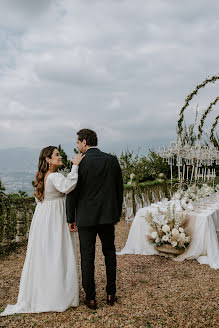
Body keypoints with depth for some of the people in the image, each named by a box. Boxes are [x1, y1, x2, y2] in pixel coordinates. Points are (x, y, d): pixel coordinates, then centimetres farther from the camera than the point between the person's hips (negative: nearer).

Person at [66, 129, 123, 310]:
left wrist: (71, 218, 1)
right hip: (107, 216, 3)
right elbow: (119, 188, 4)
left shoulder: (80, 163, -11)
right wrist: (117, 213, 14)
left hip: (86, 217, -3)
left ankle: (91, 298, 17)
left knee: (87, 257, 8)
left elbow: (72, 193, -10)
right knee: (110, 254, 17)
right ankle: (111, 294, 26)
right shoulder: (112, 160, 0)